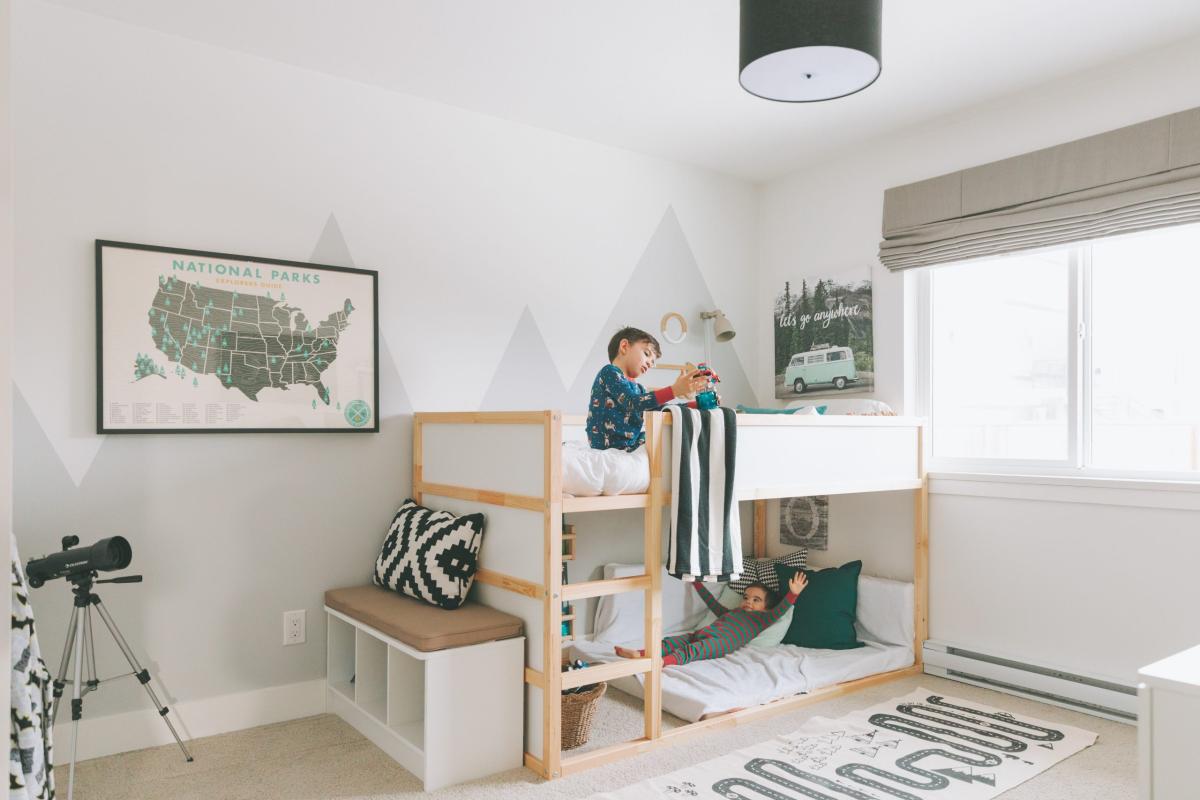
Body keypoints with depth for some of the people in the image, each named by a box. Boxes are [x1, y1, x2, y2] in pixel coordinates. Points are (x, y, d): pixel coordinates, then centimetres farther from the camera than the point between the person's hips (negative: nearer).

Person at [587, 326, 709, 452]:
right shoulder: (609, 372, -8)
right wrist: (675, 390, -28)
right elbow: (634, 403, -22)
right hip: (609, 444, -9)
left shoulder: (637, 388, 18)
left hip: (630, 442, 9)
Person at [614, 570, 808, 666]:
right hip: (702, 633, 7)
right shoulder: (730, 612, 39)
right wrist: (696, 581, 56)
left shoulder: (760, 618, 20)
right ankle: (641, 654, -34)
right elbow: (712, 603, 48)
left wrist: (793, 593, -6)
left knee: (693, 649, -34)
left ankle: (664, 661, -59)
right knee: (673, 640, -15)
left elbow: (779, 611, 6)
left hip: (723, 641, -7)